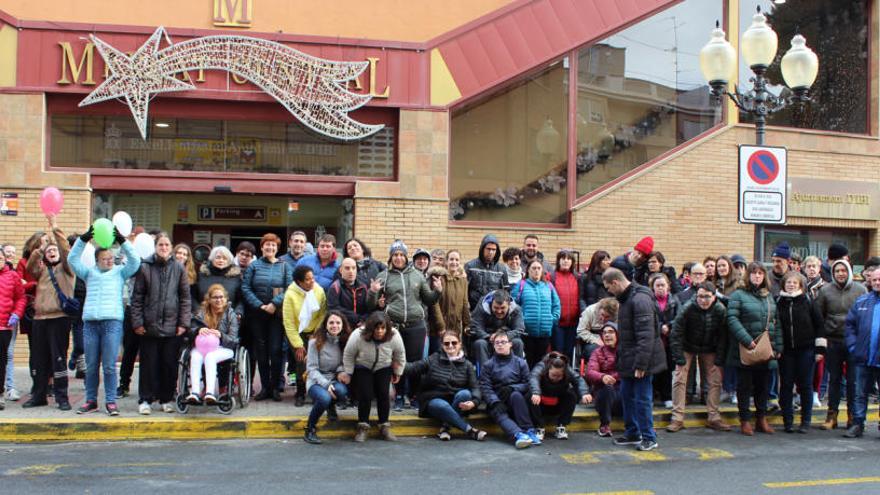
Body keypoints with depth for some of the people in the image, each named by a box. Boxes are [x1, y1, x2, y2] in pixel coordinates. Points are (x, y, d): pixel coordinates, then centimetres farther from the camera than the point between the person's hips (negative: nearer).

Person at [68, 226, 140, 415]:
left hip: (112, 322, -3)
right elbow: (72, 259, 7)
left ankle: (111, 401, 1)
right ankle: (91, 400, 15)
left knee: (109, 366, -5)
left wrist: (122, 241, -11)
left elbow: (135, 261, -2)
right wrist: (83, 239, -5)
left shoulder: (119, 271, 12)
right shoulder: (90, 272, 17)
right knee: (91, 366, 7)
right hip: (90, 322, 3)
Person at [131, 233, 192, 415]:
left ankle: (166, 399, 18)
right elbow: (137, 297, 1)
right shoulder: (144, 267, 0)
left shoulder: (178, 268, 4)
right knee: (149, 364, 4)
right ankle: (145, 400, 13)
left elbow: (185, 297, 6)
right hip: (149, 325, -1)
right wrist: (137, 322, -4)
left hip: (172, 326, 1)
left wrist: (184, 322, 0)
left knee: (170, 365, 6)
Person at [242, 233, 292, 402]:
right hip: (257, 314, 1)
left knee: (275, 350, -4)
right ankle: (264, 387, 11)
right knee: (261, 350, 4)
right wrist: (259, 305, -10)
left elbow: (289, 288, -4)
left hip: (277, 313, -1)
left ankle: (275, 387, 5)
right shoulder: (254, 266, 6)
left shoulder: (284, 266, 5)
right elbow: (245, 288, -1)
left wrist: (275, 303, -15)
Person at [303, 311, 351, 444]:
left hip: (335, 380, 3)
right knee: (324, 398, -37)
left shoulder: (345, 342, 4)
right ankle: (310, 429, -9)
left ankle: (331, 406, 5)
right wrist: (325, 384, -24)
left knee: (342, 391, -34)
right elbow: (312, 368, -10)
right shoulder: (315, 342, -9)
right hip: (316, 381, -3)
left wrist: (341, 371, -16)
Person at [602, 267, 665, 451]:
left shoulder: (640, 299, -20)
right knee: (626, 395, 15)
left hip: (640, 360, -10)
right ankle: (633, 433, 26)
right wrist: (621, 356, 17)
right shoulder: (626, 298, 12)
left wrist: (641, 364, -25)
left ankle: (648, 437, 8)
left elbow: (646, 335, -24)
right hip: (628, 360, 10)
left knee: (642, 398, -2)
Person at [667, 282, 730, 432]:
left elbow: (723, 336, -9)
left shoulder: (721, 310, -17)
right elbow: (676, 333, -20)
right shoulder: (688, 309, -25)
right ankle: (677, 418, -5)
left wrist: (719, 359, -12)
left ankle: (713, 417, 9)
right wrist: (679, 358, -21)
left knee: (716, 380, -1)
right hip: (687, 348, -2)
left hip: (709, 350, 2)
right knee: (679, 379, -10)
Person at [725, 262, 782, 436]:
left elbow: (776, 322, 14)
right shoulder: (739, 295, -5)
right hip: (745, 350, -5)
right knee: (745, 386, 3)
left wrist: (778, 346, 7)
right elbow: (732, 319, -14)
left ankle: (761, 419, 22)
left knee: (764, 385, 11)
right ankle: (745, 420, 12)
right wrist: (747, 341, -19)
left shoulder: (769, 296, 13)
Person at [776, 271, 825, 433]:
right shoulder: (778, 303, 2)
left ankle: (806, 421, 13)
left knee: (805, 385, 4)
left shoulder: (808, 301, -1)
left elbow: (819, 324, 1)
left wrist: (819, 349, -3)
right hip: (786, 351, 1)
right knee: (786, 385, 3)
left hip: (806, 350, -1)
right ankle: (788, 421, 12)